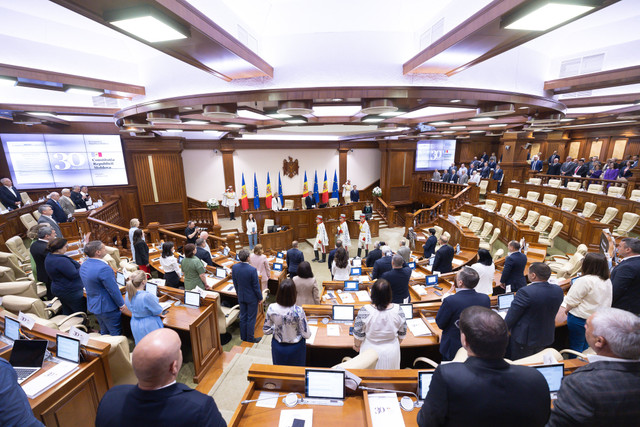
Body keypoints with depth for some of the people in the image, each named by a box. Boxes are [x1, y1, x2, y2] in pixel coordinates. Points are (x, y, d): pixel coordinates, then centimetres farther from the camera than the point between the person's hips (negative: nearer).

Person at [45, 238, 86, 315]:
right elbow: (74, 275, -25)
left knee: (67, 312, 21)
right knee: (81, 312, 1)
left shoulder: (49, 257, 5)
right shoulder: (61, 261, -28)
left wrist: (77, 264, 4)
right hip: (71, 292, -10)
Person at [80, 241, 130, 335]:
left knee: (104, 333, 23)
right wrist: (122, 305, -9)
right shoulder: (103, 268, -29)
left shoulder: (84, 265, 1)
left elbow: (91, 285, 14)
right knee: (116, 334, 4)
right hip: (107, 307, -9)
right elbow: (113, 290, -22)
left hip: (93, 305, 9)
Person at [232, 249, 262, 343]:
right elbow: (256, 286, -18)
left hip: (241, 297, 5)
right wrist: (260, 297, -3)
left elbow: (235, 283, 2)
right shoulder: (252, 270, -28)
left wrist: (239, 294, 17)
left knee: (243, 317, 20)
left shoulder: (234, 267, -12)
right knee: (251, 318, 11)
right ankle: (250, 338, 24)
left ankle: (243, 336, 34)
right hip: (252, 297, -5)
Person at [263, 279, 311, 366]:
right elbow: (306, 335, -20)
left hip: (278, 347, 3)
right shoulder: (298, 311, -30)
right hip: (295, 348, -2)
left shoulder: (271, 308, -21)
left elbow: (266, 331, -8)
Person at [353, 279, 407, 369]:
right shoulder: (398, 310, -20)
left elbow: (358, 334, -14)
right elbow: (402, 333, -5)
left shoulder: (365, 311, -27)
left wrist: (356, 345, 6)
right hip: (391, 352, 2)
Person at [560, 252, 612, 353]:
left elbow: (572, 301, -18)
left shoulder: (585, 280, -24)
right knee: (586, 346, 22)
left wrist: (566, 310, 0)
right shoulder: (608, 281, 1)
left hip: (580, 319, -7)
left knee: (576, 346, 8)